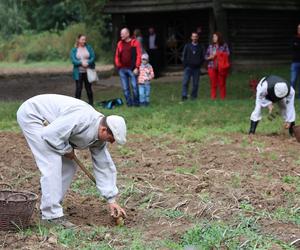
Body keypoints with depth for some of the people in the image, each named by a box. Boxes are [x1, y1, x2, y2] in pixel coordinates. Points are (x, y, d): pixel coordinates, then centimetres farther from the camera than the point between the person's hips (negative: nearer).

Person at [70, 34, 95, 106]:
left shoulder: (89, 48, 6)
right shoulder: (74, 50, 4)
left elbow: (93, 57, -2)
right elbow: (73, 60, -7)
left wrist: (87, 63, -19)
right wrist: (81, 63, -21)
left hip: (88, 72, 1)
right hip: (78, 73, -1)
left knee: (89, 88, 7)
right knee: (78, 88, -3)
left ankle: (91, 104, 15)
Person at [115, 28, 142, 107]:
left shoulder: (135, 42, -1)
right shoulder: (120, 43, 13)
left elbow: (138, 55, -5)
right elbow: (117, 55, 17)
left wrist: (136, 67, -11)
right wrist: (118, 65, 4)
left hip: (132, 69, -4)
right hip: (122, 69, 4)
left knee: (134, 86, -5)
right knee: (125, 88, 5)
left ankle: (136, 102, 7)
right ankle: (129, 102, 12)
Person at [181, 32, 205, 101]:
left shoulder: (201, 47, 8)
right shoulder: (187, 46, 9)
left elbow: (203, 57, 7)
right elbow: (184, 56, 9)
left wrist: (198, 63, -5)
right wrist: (185, 64, -1)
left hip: (196, 68, 1)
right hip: (188, 67, -1)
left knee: (195, 83, 2)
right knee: (185, 82, -10)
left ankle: (194, 95, 11)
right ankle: (184, 96, -11)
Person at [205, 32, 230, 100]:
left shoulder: (224, 46, 2)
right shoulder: (210, 46, 8)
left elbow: (227, 55, 3)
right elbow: (206, 57, 11)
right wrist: (210, 57, -9)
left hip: (221, 67, -1)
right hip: (212, 67, 1)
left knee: (222, 83, 1)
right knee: (213, 84, 1)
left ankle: (223, 98, 8)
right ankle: (213, 98, 6)